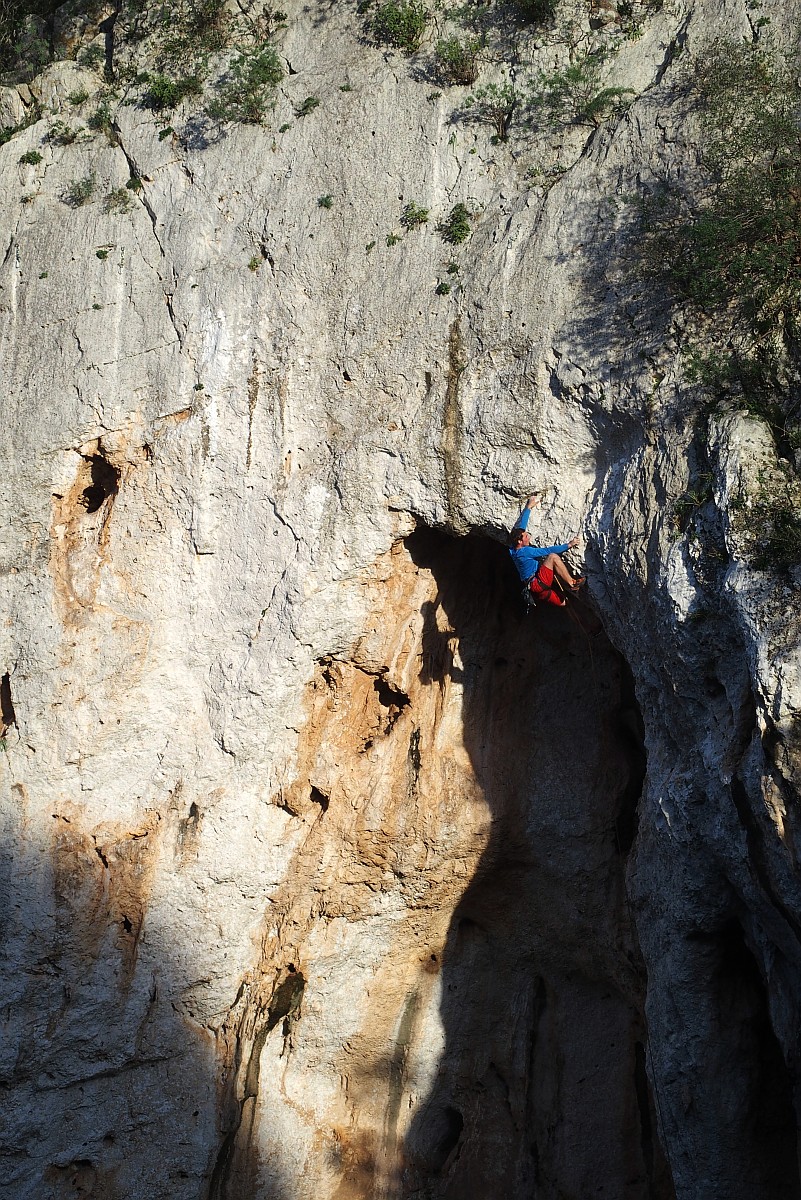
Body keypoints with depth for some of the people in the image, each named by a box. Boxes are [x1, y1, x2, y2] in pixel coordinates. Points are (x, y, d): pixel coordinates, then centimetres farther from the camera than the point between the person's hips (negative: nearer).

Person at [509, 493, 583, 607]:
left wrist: (528, 507, 24)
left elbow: (521, 526, 19)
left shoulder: (516, 548, 10)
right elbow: (547, 551, -19)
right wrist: (568, 545, -14)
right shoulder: (523, 552, -17)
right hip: (537, 584, -10)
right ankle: (572, 583, -12)